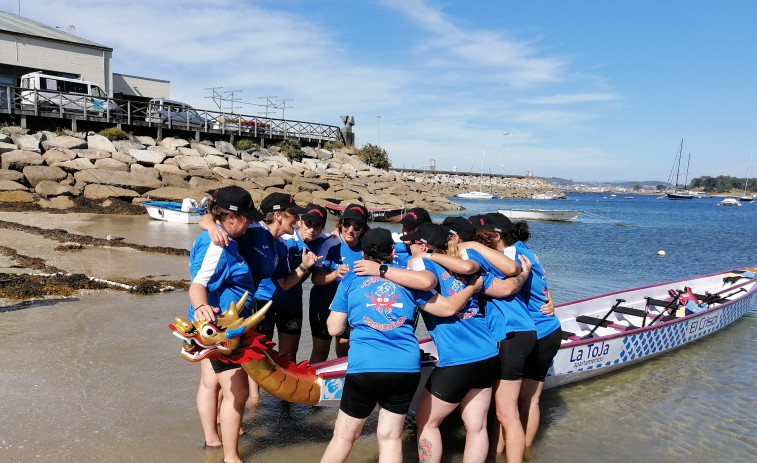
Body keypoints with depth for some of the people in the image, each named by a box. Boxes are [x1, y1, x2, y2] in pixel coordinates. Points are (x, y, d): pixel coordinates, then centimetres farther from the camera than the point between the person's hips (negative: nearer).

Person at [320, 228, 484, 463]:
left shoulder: (351, 279, 8)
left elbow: (334, 328, 8)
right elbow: (448, 307, 12)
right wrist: (473, 286, 27)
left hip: (364, 367, -1)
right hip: (407, 367, 2)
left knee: (344, 436, 13)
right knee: (390, 436, 14)